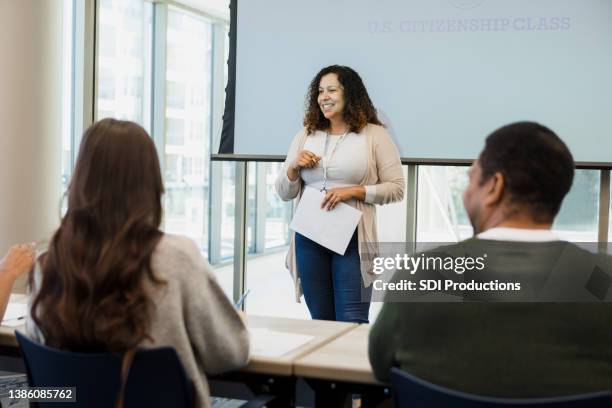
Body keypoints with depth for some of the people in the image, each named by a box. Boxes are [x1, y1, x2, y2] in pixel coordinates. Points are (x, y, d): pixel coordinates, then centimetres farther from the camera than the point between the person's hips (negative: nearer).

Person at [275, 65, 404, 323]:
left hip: (352, 237, -4)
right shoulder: (305, 136, 13)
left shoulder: (374, 135, 1)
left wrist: (354, 192, -14)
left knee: (352, 324, -6)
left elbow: (396, 188, -2)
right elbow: (284, 193, 15)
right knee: (320, 321, 10)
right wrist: (294, 167, -5)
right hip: (309, 237, 4)